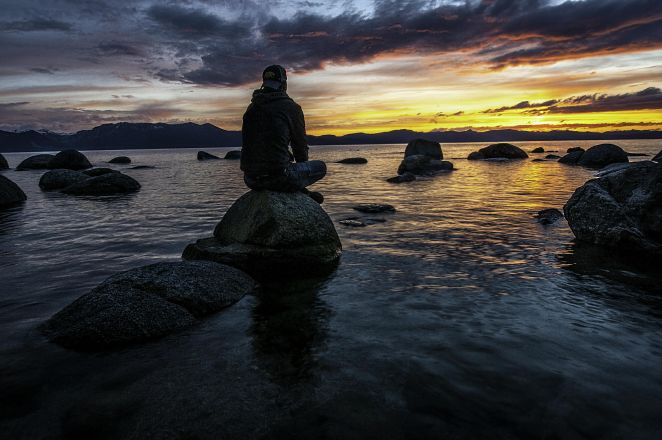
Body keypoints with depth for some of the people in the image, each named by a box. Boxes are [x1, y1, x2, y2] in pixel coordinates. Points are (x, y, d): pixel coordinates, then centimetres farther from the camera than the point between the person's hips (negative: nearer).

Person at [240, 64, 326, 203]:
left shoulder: (251, 108, 14)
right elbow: (301, 145, 3)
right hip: (277, 177, -6)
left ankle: (302, 194, 31)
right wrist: (302, 167, 25)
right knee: (320, 167, 14)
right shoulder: (292, 107, -3)